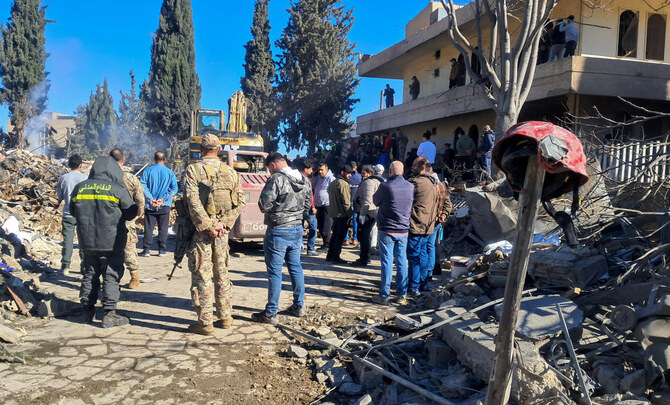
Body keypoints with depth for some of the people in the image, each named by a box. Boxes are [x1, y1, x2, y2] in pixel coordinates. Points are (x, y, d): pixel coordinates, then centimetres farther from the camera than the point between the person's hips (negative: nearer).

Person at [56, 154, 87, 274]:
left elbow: (59, 197, 6)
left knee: (68, 240, 6)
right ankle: (85, 265, 11)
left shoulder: (63, 178, -2)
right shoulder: (85, 178, -7)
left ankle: (65, 266, 7)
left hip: (68, 214, 1)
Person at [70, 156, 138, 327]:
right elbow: (131, 212, -4)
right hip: (111, 242, -5)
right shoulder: (117, 189, -10)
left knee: (90, 274, 17)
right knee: (112, 276, 2)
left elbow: (73, 211, 15)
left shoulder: (79, 188, 4)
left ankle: (88, 310, 24)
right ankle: (109, 314, 3)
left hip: (87, 242, 5)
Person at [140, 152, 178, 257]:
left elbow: (142, 185, -8)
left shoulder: (147, 171, 1)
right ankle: (162, 249, 9)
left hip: (150, 206, 0)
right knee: (163, 228, 7)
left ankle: (146, 249, 6)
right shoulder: (170, 173, 2)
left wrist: (150, 199, -11)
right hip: (165, 206, 0)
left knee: (148, 228, 5)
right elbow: (174, 189, -5)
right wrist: (163, 199, -9)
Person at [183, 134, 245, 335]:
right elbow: (240, 202, 0)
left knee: (202, 276, 2)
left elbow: (193, 201, -18)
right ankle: (225, 317, 24)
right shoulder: (230, 172, 7)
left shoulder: (193, 169, -6)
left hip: (200, 229, -4)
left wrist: (207, 226, -14)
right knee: (222, 273, 16)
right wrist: (223, 223, -6)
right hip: (222, 231, 4)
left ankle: (205, 322, 7)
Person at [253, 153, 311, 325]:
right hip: (297, 228, 7)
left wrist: (276, 207, 2)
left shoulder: (276, 179, -17)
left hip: (278, 230, -7)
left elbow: (264, 206, -17)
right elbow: (307, 204, 15)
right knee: (296, 267, 17)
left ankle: (270, 314, 6)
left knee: (274, 271, -1)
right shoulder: (304, 180, 7)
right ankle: (299, 306, 26)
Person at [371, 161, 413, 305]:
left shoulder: (385, 186, -13)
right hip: (404, 230, 4)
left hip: (387, 230, -4)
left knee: (387, 262, 2)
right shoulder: (411, 187, 0)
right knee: (401, 262, 11)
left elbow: (375, 201, 3)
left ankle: (384, 296, 7)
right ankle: (402, 295, 17)